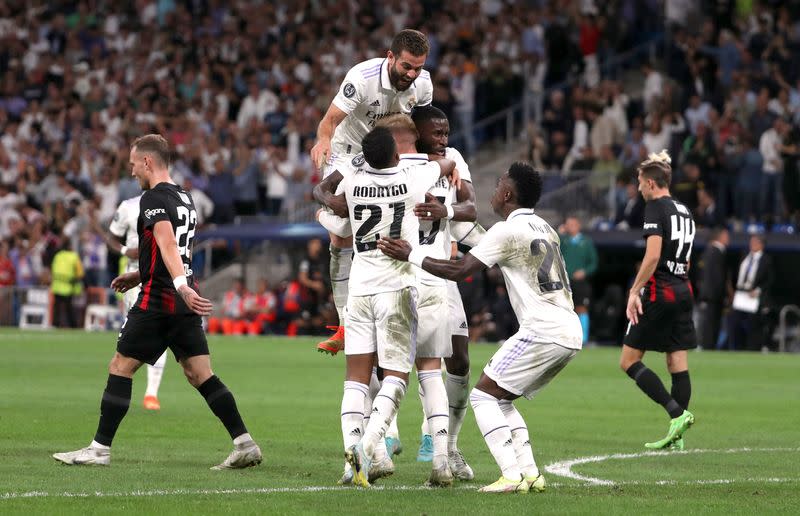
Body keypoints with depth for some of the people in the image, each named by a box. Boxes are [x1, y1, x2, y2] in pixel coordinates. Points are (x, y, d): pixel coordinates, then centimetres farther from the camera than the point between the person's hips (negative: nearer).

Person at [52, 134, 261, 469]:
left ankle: (100, 448, 2)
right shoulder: (184, 198, 18)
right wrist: (140, 275, 31)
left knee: (120, 367, 0)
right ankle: (245, 444, -1)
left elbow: (167, 245, -26)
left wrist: (181, 286, -38)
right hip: (184, 303, 8)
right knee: (200, 375, 6)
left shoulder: (154, 198, -10)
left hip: (158, 301, -8)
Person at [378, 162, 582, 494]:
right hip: (570, 332, 9)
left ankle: (512, 476, -13)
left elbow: (459, 270, -10)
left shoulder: (508, 230, -8)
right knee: (501, 399, 18)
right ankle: (530, 473, 9)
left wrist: (410, 255, -1)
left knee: (483, 395, -3)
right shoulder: (544, 228, 19)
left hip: (543, 331, -9)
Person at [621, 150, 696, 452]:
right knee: (678, 364, 6)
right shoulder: (684, 211, 16)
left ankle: (677, 412, -15)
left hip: (658, 293, -8)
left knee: (629, 361, -2)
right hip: (683, 291, 8)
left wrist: (635, 291, -18)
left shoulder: (655, 208, -9)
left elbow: (652, 256, -19)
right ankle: (676, 435, 4)